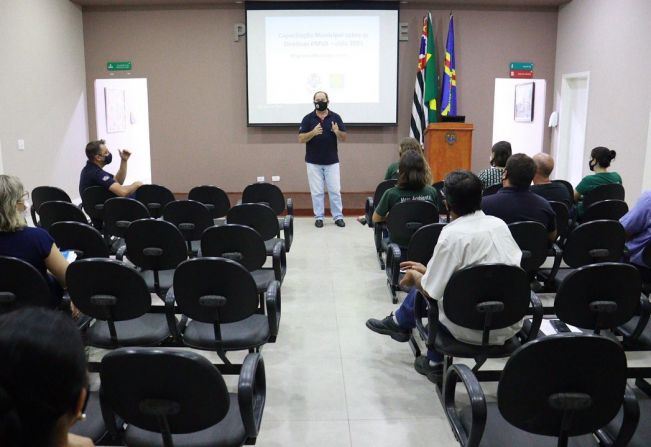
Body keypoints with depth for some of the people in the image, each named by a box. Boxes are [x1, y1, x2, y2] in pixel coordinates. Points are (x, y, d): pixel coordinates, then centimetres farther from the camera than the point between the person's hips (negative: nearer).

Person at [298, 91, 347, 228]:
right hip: (314, 162, -1)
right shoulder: (308, 118, -1)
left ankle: (338, 216, 13)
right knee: (317, 191, 5)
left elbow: (344, 138, 1)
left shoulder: (335, 117, 1)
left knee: (335, 190, 4)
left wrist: (337, 132, -21)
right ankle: (319, 217, 14)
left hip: (332, 162, 1)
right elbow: (301, 139, -6)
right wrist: (313, 132, -23)